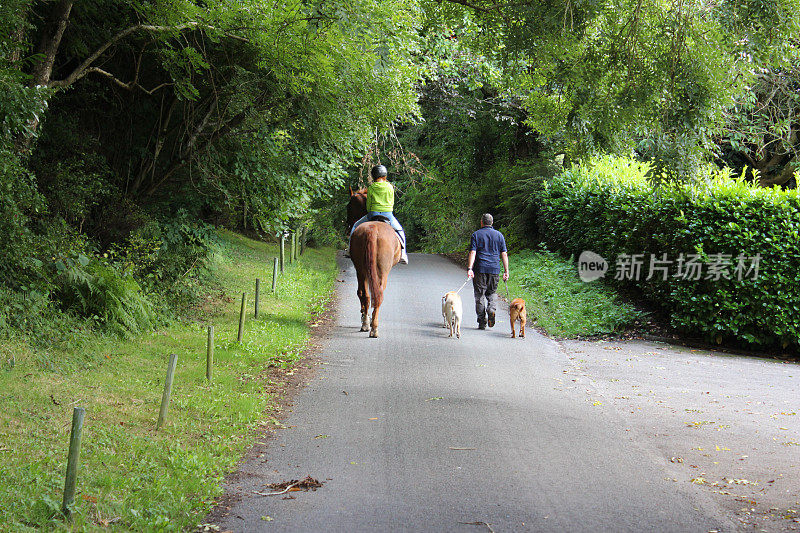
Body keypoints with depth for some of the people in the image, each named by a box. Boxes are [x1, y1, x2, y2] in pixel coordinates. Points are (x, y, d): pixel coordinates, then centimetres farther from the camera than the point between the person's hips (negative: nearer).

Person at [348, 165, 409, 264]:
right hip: (388, 215, 1)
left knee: (356, 226, 20)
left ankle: (350, 249, 14)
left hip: (373, 214, -1)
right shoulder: (390, 187, 0)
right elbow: (392, 203, 7)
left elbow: (368, 205, 3)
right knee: (400, 230, 24)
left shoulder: (371, 188, -2)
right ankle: (403, 254, 13)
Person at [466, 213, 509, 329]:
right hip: (494, 269, 2)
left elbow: (472, 253, -8)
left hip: (480, 269, -2)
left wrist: (469, 268, -14)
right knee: (491, 294, 16)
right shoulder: (499, 235, 8)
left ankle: (482, 323, 2)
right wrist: (506, 271, 7)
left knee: (479, 296, 4)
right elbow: (504, 254, 5)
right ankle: (491, 309, -13)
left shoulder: (476, 235, 2)